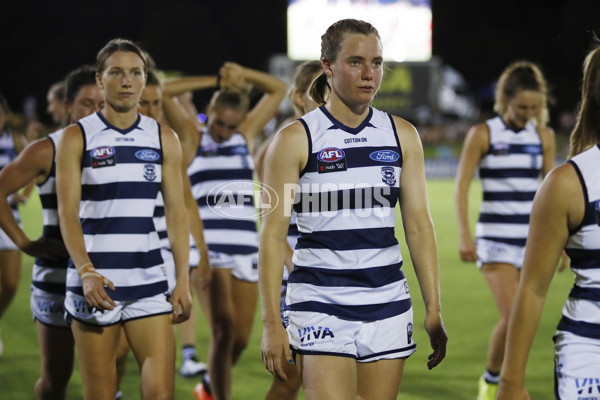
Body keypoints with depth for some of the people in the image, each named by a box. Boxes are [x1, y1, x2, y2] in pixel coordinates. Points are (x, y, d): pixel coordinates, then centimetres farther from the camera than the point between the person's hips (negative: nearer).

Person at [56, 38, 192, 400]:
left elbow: (176, 212, 8)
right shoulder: (76, 138, 0)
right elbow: (67, 212, -7)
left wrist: (183, 281, -1)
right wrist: (86, 272, -22)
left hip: (149, 280, 2)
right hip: (95, 281, -2)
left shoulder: (164, 139, 8)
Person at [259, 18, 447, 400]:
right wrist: (271, 322, -9)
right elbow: (273, 235, -4)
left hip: (388, 304, 4)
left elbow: (419, 225, 8)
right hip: (320, 306, -4)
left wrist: (434, 309, 3)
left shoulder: (403, 135, 8)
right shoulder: (295, 140, -3)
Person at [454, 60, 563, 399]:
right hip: (496, 238, -4)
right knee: (512, 317, -15)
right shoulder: (483, 135, -4)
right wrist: (465, 236, -13)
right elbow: (462, 187, -4)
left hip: (533, 238, 4)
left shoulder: (544, 136, 6)